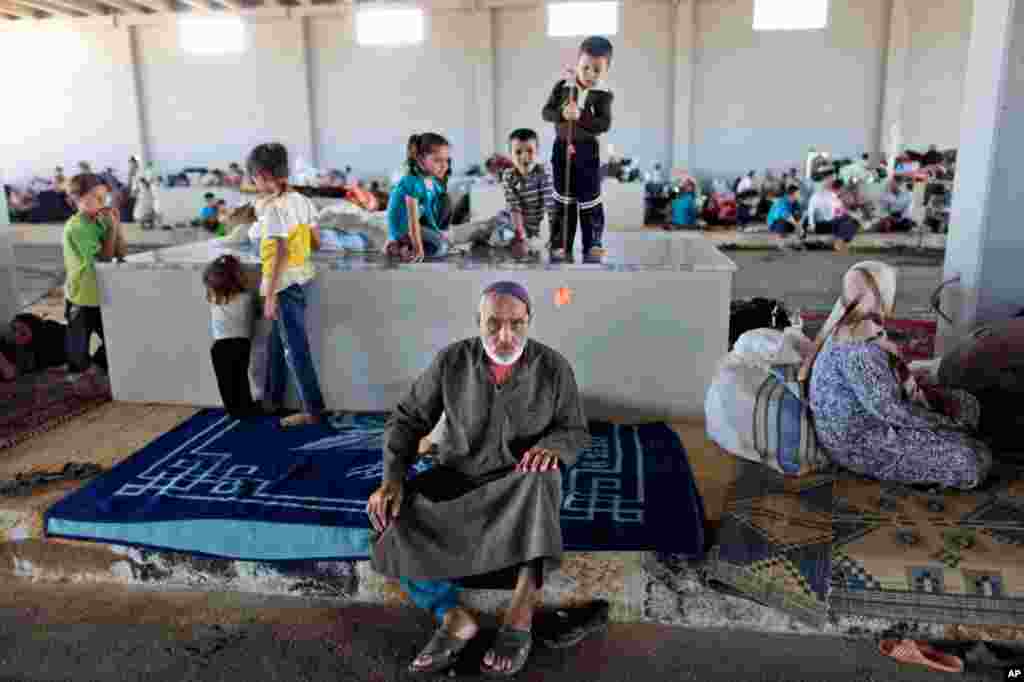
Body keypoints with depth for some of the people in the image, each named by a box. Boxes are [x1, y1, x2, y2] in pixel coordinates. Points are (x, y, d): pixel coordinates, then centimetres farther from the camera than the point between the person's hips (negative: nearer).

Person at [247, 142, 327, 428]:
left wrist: (269, 296, -17)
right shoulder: (302, 200, 7)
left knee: (296, 348, -1)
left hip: (285, 283, -9)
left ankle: (313, 410, 6)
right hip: (302, 277, 9)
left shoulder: (274, 209, -17)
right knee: (277, 341, 21)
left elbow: (280, 254, -21)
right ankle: (273, 398, 35)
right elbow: (316, 242, 10)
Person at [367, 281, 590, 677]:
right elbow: (407, 421, -5)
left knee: (542, 481, -38)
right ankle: (454, 618, -21)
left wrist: (550, 448, -30)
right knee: (392, 515, -26)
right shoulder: (451, 361, -9)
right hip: (458, 479, 2)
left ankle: (520, 616, -32)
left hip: (519, 484, -1)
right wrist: (391, 480, -23)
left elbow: (574, 433, -5)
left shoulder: (554, 367, -11)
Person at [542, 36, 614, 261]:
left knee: (590, 199, 6)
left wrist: (580, 116, -31)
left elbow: (604, 124, -18)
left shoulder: (604, 95, -9)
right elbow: (546, 112, -7)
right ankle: (560, 244, 19)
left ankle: (592, 243, 19)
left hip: (587, 150, -2)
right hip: (562, 147, 2)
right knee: (563, 199, 10)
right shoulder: (562, 86, -4)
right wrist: (561, 113, -27)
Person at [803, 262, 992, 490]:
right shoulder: (858, 347, -29)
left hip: (871, 414, 10)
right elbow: (889, 410, -26)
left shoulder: (852, 329, 3)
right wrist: (945, 424, -13)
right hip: (856, 441, -10)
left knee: (965, 403, 15)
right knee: (974, 458, -15)